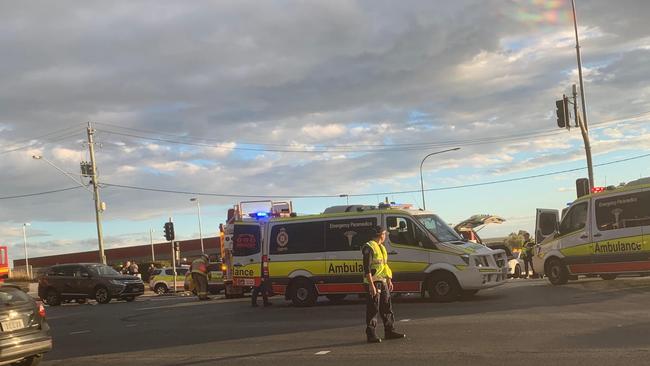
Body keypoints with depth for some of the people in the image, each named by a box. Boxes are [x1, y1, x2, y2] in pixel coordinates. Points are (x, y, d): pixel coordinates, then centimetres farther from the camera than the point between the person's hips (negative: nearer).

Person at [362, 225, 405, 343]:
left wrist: (389, 280, 19)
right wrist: (371, 285, -23)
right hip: (373, 282, -9)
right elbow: (367, 268, -19)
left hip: (383, 282, 9)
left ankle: (389, 331, 21)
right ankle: (371, 334, -1)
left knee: (387, 307, 13)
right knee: (373, 309, -6)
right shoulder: (369, 248, -13)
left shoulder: (382, 248, 17)